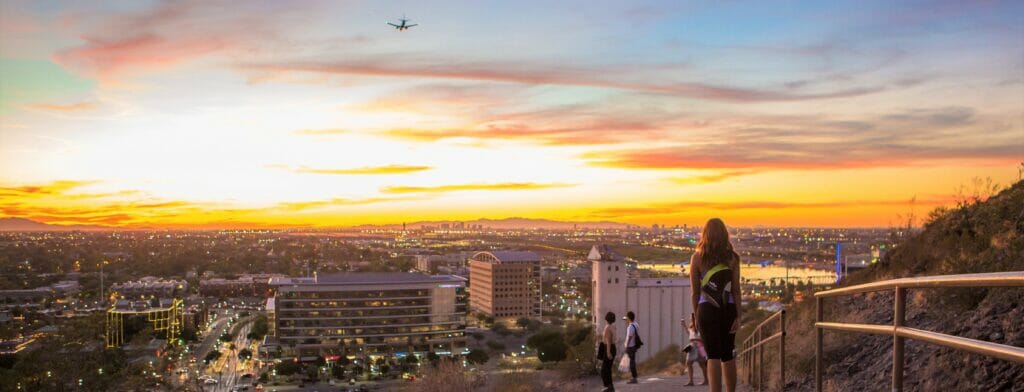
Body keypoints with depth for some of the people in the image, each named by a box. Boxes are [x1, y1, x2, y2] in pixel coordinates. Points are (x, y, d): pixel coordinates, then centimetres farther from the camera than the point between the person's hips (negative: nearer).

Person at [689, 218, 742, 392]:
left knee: (713, 356, -2)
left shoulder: (697, 258, -1)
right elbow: (736, 290, -2)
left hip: (707, 310, -2)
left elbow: (695, 292, 1)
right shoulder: (732, 257, 1)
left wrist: (696, 316, 9)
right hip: (728, 309, 2)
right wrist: (738, 316, 0)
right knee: (728, 355, 16)